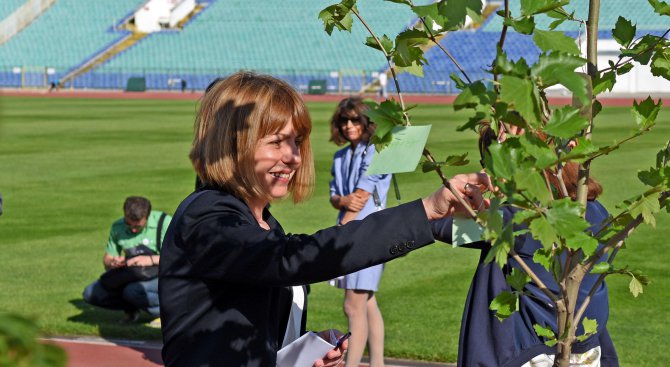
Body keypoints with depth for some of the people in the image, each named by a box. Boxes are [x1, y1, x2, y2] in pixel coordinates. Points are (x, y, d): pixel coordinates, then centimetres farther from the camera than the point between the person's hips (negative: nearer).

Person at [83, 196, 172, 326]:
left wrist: (152, 260, -31)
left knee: (133, 291, -37)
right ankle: (132, 309, 11)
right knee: (90, 293, -12)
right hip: (132, 278, 6)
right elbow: (107, 258, 10)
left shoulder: (163, 222, -13)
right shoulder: (118, 227, 2)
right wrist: (112, 263, -15)